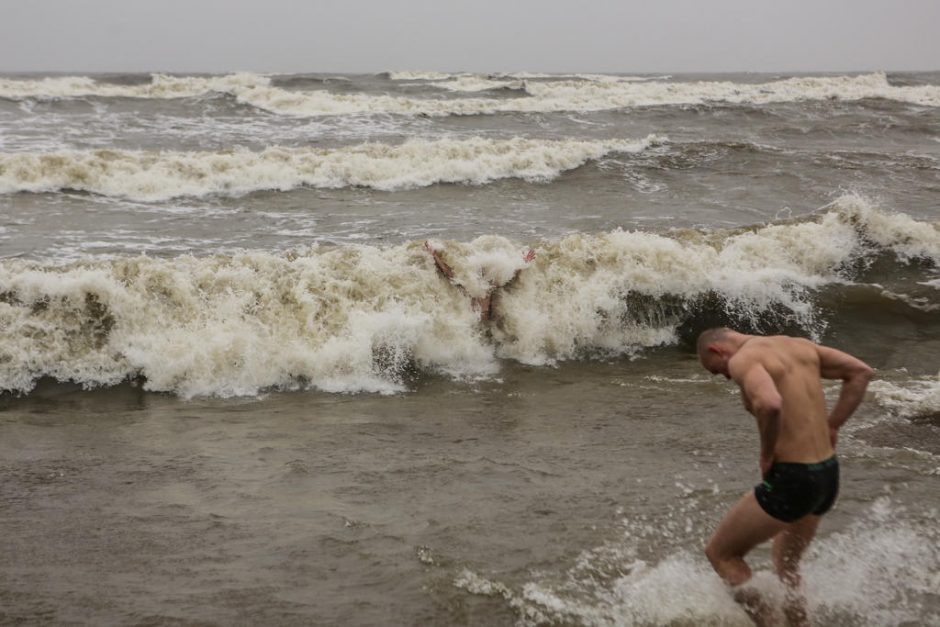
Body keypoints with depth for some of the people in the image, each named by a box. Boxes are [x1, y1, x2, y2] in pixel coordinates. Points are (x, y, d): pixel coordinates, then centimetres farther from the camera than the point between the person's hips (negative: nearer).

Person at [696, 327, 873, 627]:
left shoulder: (742, 359, -13)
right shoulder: (799, 345, 12)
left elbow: (770, 404, -33)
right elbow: (861, 372, 15)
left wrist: (767, 453, -16)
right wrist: (830, 428, 13)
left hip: (792, 479, -8)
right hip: (828, 475, 8)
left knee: (719, 552, 11)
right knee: (787, 567, 28)